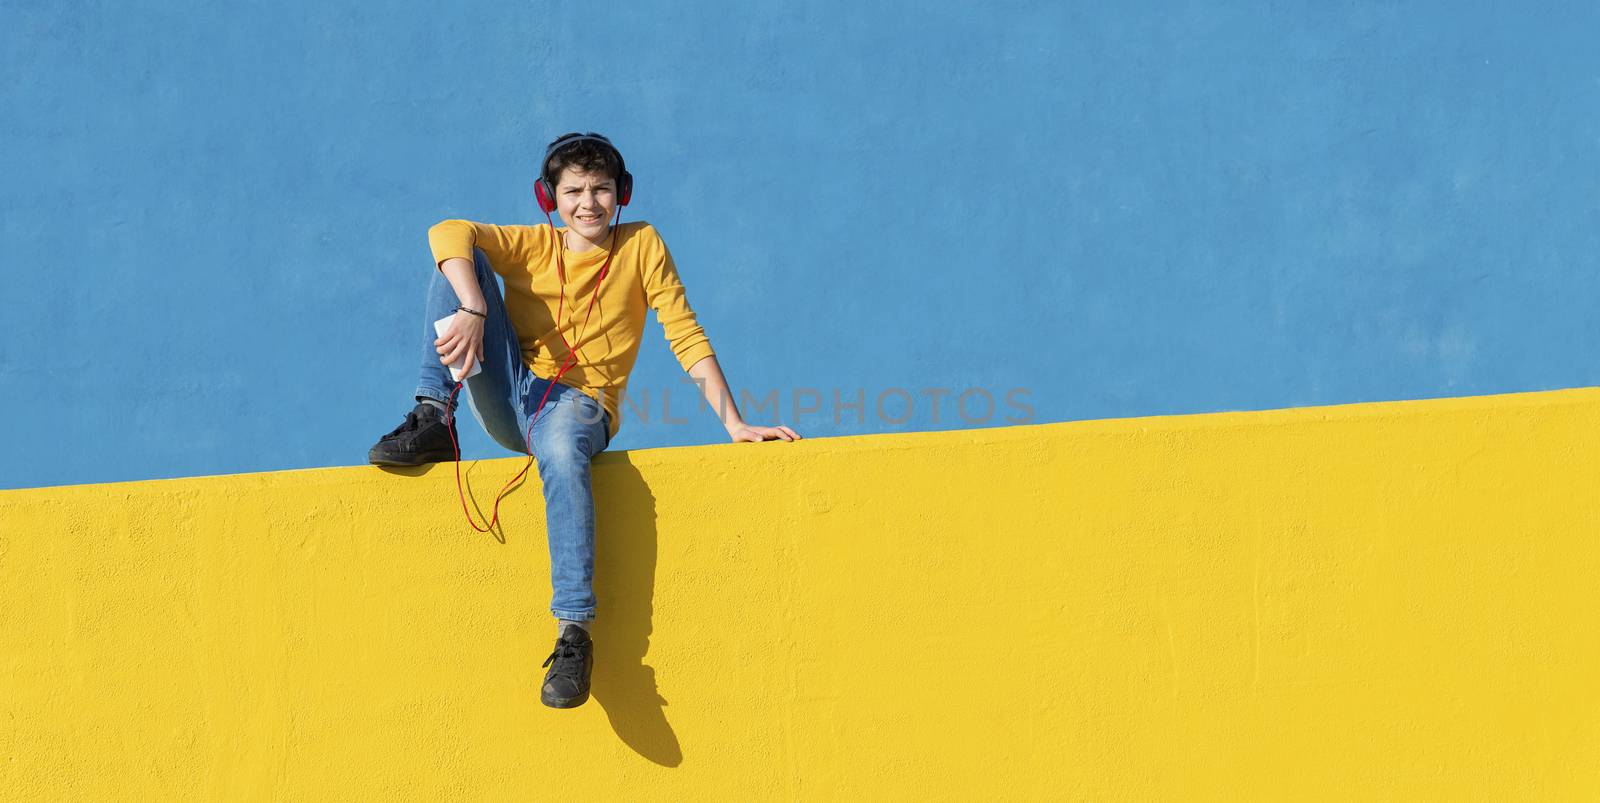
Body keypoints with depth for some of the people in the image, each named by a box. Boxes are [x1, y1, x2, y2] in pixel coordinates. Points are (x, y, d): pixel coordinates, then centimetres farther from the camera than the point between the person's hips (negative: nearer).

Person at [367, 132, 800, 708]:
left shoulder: (641, 246, 4)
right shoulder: (533, 246, 6)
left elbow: (687, 337, 0)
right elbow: (449, 233, -11)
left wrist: (733, 423, -9)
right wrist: (473, 311, -31)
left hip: (579, 405, -3)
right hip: (509, 400, 3)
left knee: (561, 447, -42)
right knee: (462, 263, -11)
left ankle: (575, 630, -45)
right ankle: (433, 421, -17)